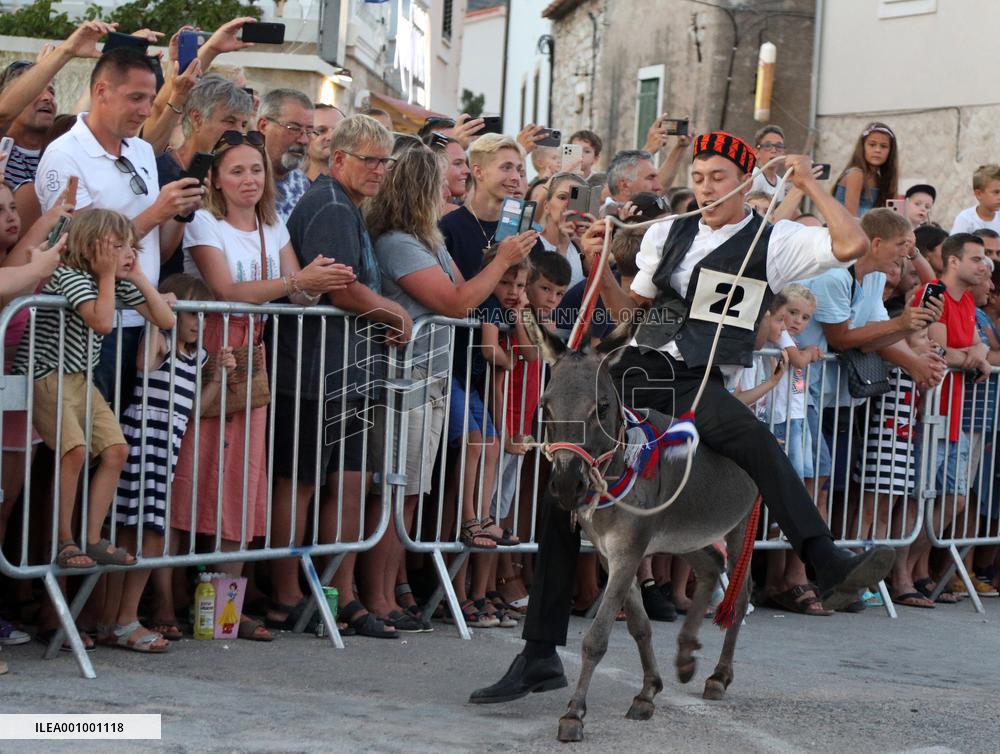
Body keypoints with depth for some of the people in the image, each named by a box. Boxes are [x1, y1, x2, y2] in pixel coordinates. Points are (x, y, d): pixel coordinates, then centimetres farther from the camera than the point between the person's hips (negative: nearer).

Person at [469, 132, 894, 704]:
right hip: (636, 370, 4)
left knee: (759, 443, -38)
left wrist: (808, 183, -3)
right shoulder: (667, 235, 19)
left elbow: (852, 245, -6)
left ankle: (831, 569, -41)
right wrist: (601, 266, 7)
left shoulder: (774, 242, 6)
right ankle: (541, 654, 3)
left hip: (699, 383, -4)